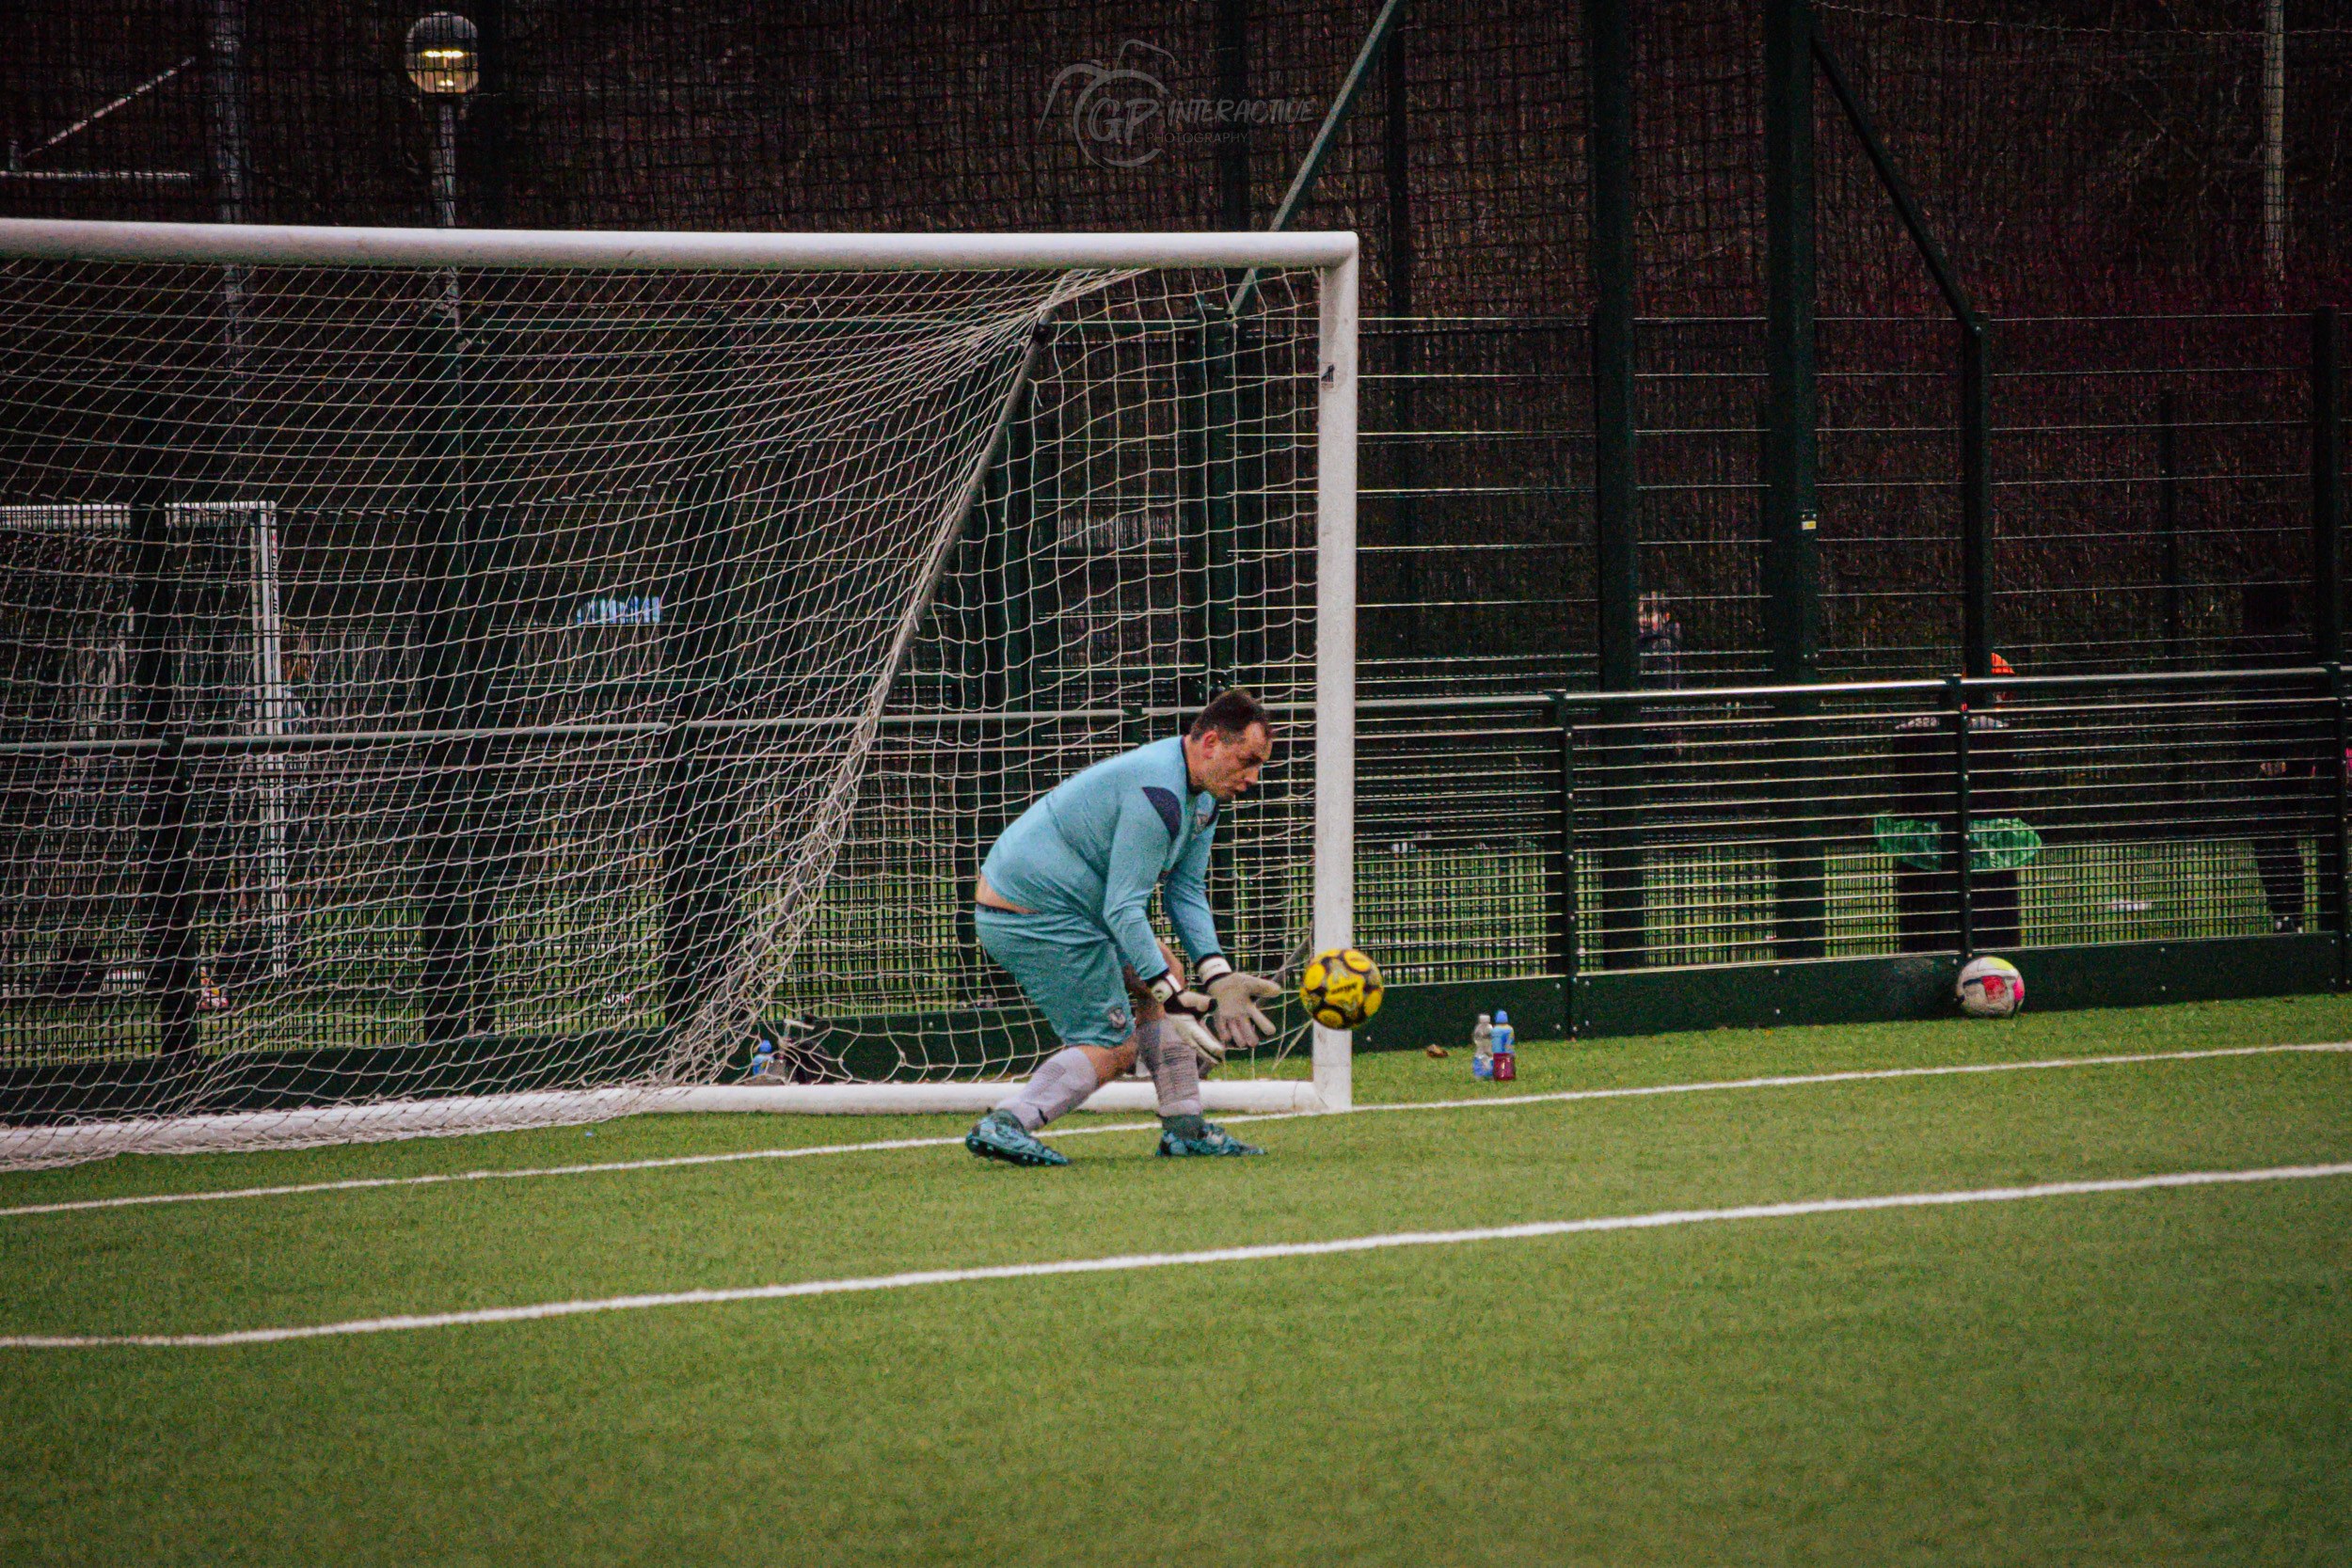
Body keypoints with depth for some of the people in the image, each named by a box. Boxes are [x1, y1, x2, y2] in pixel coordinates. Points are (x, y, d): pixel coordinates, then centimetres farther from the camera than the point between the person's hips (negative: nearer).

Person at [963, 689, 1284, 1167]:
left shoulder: (1202, 795, 10)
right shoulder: (1158, 795, -25)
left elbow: (1186, 891, 10)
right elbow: (1123, 909, -27)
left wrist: (1216, 976, -3)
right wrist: (1172, 996, -30)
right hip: (1038, 918, -11)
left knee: (1166, 975, 17)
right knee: (1113, 1048, -8)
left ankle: (1184, 1128, 17)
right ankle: (1006, 1124, -17)